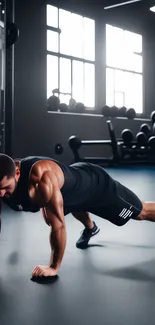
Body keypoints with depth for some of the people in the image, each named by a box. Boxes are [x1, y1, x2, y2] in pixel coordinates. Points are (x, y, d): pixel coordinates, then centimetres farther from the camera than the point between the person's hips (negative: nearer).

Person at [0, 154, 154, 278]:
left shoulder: (41, 178, -46)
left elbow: (58, 225, -39)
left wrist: (53, 267, -30)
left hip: (97, 186, -5)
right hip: (76, 181, 6)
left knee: (141, 212, 17)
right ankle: (90, 228, 66)